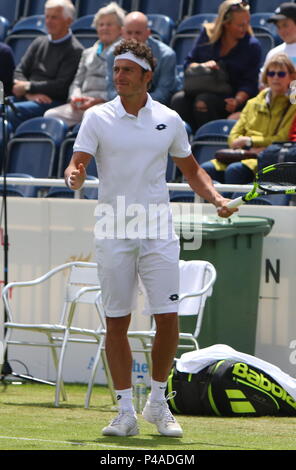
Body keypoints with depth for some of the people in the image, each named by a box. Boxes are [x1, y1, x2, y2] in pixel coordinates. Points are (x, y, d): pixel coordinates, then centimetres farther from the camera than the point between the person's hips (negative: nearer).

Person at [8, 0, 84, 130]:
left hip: (53, 102, -6)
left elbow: (61, 86, -9)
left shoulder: (75, 50, -2)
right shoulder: (39, 42, 19)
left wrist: (28, 87, -7)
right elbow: (19, 72, 13)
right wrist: (30, 94, -7)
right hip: (28, 99, 6)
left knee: (11, 111, -32)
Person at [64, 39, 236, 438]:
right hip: (114, 235, -1)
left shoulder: (169, 120, 6)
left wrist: (217, 199, 0)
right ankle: (126, 411, 8)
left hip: (158, 233, 1)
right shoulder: (97, 118, 1)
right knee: (117, 322, 1)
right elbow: (78, 163, -7)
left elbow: (191, 169, 16)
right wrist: (74, 177, -30)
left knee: (168, 320, -4)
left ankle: (158, 404, 14)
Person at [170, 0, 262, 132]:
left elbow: (250, 83, -5)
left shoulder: (252, 46, -1)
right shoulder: (207, 34, 6)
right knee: (179, 100, -29)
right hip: (202, 90, 3)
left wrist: (237, 101, -24)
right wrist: (202, 66, -13)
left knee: (203, 101, -35)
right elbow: (188, 64, 10)